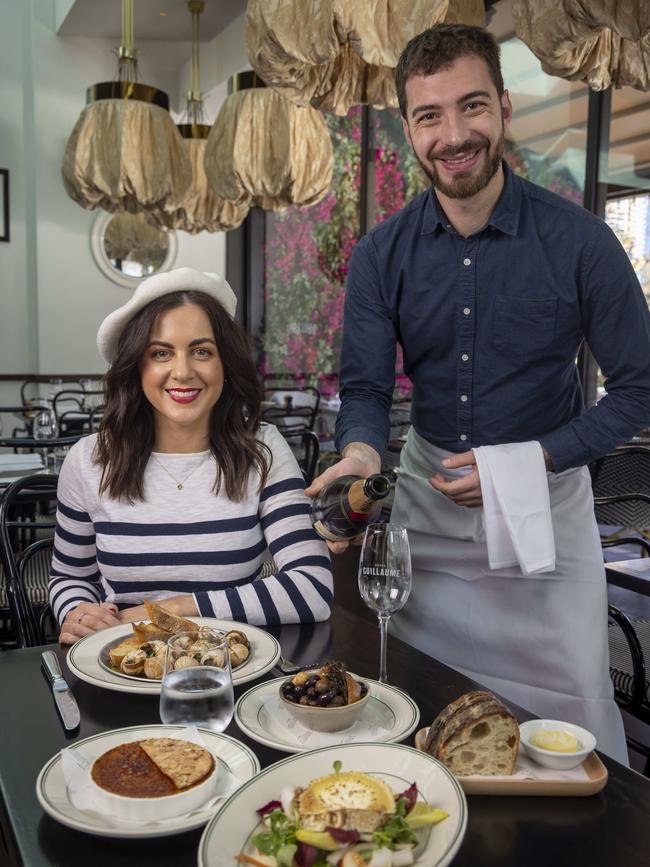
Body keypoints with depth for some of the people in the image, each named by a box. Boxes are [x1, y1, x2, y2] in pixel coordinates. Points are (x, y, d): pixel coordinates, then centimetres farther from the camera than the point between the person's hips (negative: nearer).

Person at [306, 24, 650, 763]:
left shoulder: (578, 242, -14)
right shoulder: (381, 255, -5)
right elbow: (365, 387, -7)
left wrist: (529, 460, -19)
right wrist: (361, 452, -30)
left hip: (545, 506, -2)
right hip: (428, 499, 3)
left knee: (572, 716, 6)